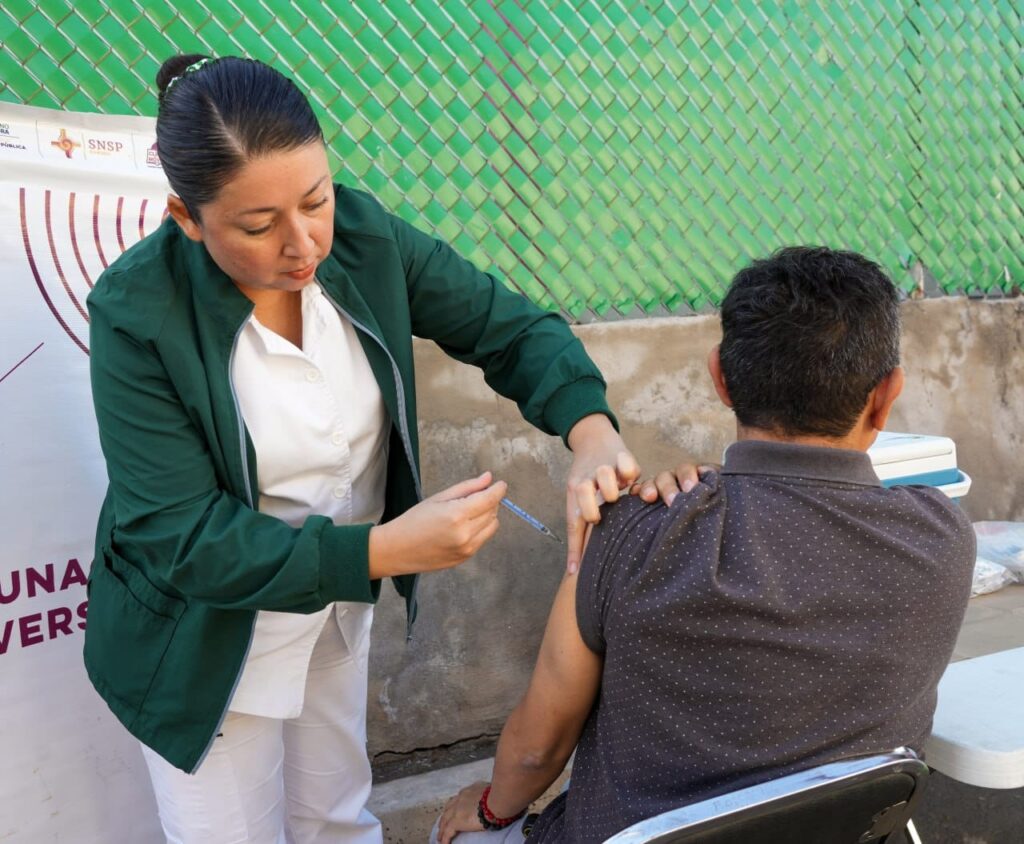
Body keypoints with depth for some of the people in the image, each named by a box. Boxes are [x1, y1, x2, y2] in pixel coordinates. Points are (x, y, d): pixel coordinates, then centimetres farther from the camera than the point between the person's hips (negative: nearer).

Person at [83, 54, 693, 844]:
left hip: (339, 600, 4)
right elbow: (181, 537, -26)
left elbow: (513, 327, -11)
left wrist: (591, 432, -32)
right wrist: (386, 549, -35)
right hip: (207, 638, -3)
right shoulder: (138, 313, -26)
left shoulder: (363, 237, -16)